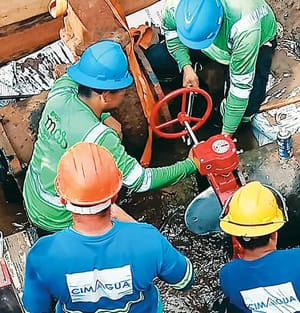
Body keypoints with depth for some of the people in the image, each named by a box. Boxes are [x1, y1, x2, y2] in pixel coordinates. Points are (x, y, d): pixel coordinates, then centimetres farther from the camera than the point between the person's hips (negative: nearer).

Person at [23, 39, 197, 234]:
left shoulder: (59, 93, -15)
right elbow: (140, 181, -24)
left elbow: (72, 76, 11)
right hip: (59, 223, -7)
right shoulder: (99, 137, -33)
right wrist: (191, 165, -14)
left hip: (32, 201, 7)